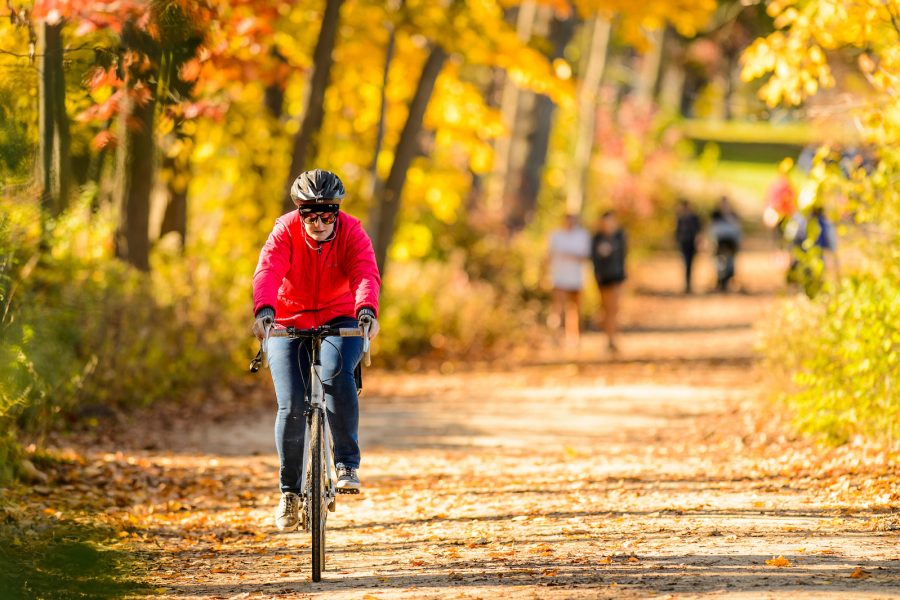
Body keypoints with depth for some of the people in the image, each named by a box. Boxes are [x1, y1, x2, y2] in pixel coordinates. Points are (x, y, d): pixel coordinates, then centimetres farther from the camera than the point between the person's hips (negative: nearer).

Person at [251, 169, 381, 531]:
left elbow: (366, 274, -31)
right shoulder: (286, 231, -15)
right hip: (289, 324, 1)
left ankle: (347, 464, -21)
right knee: (292, 406, -13)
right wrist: (264, 310, -51)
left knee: (336, 372, -33)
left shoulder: (352, 233, -14)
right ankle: (289, 491, 6)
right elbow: (268, 271, -31)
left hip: (339, 322, 0)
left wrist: (367, 310, -52)